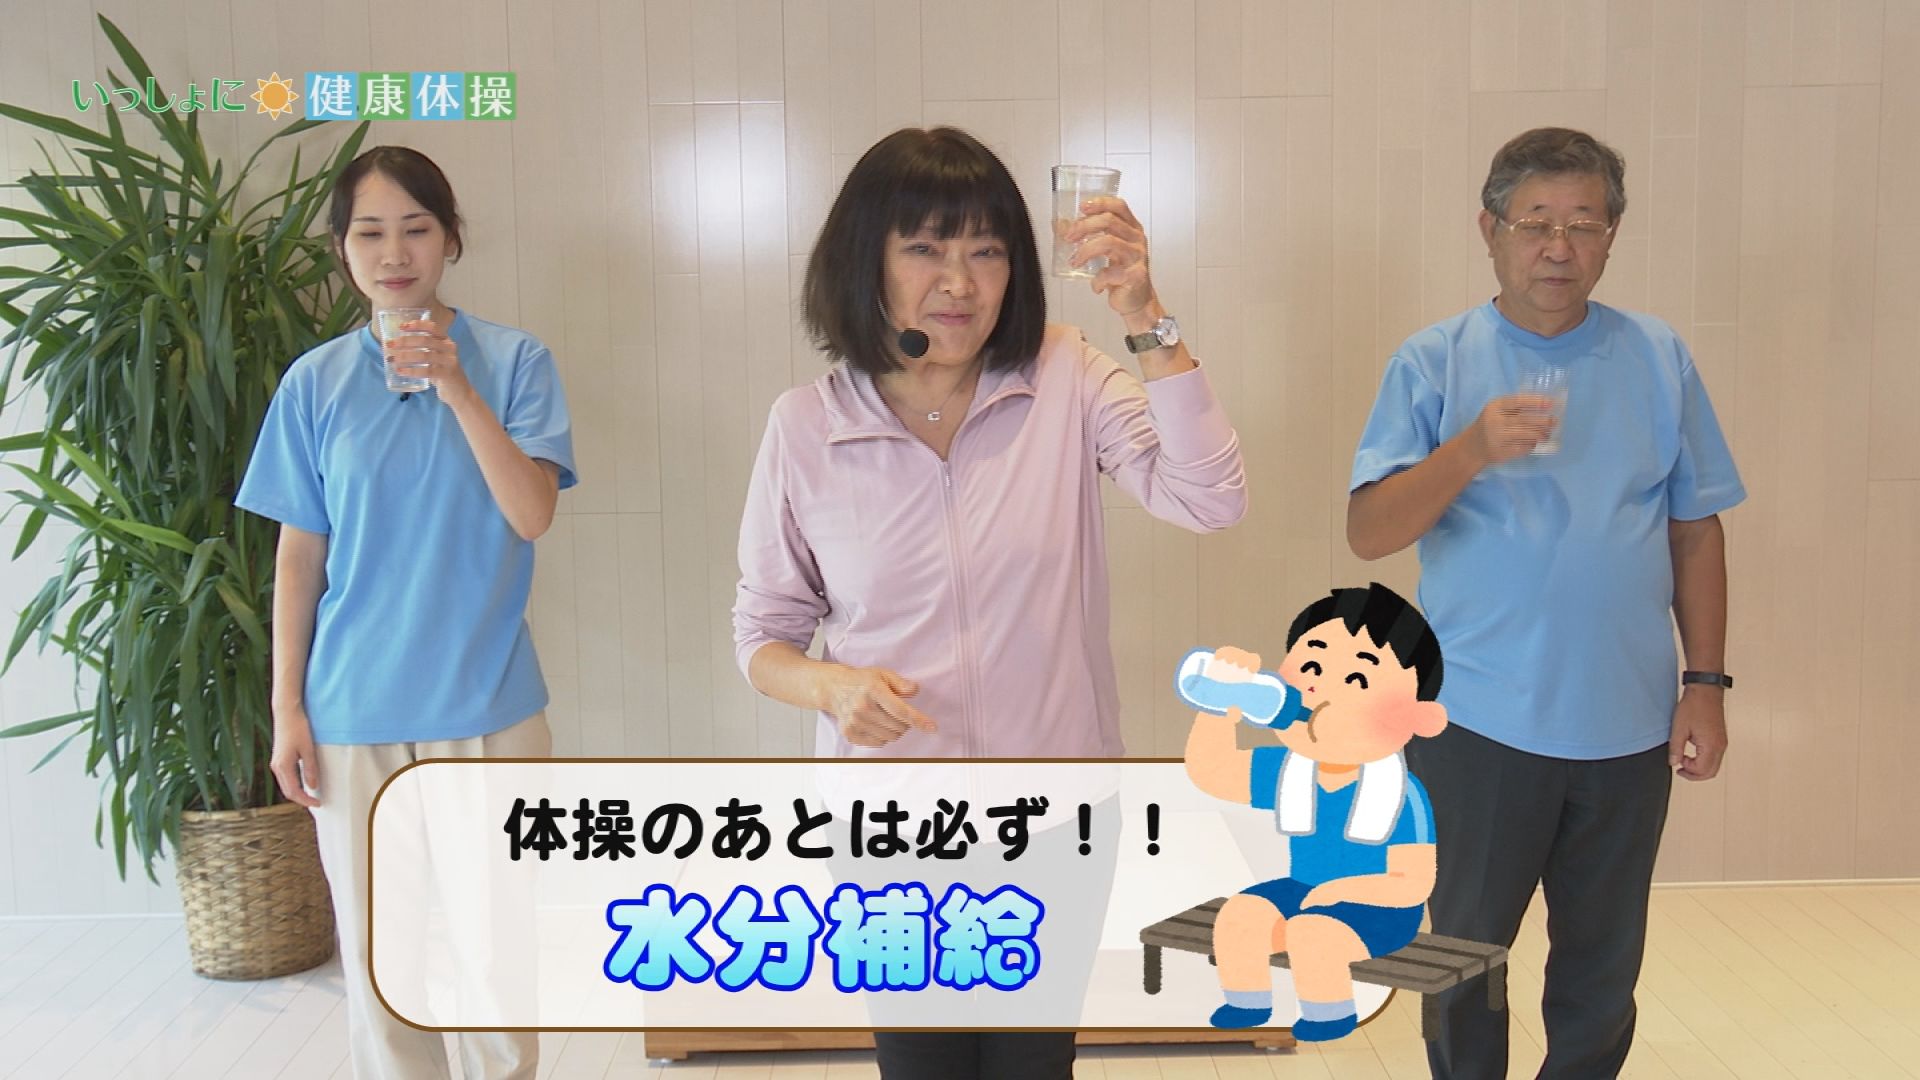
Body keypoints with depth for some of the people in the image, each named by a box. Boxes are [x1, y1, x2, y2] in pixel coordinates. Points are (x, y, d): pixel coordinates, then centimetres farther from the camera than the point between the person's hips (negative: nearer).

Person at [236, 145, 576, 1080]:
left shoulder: (514, 360, -3)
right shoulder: (316, 381, 2)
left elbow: (532, 515, -13)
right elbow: (300, 556, 4)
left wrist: (458, 390, -23)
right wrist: (286, 709, 1)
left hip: (489, 705, -1)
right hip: (354, 712, 2)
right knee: (375, 947, 12)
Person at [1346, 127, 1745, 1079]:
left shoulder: (1658, 359, 5)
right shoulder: (1433, 364, -3)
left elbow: (1695, 531, 8)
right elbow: (1368, 533, -11)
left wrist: (1705, 683, 3)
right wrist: (1471, 448, -26)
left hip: (1628, 725, 2)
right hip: (1478, 721, -2)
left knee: (1603, 967, 15)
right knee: (1466, 956, 11)